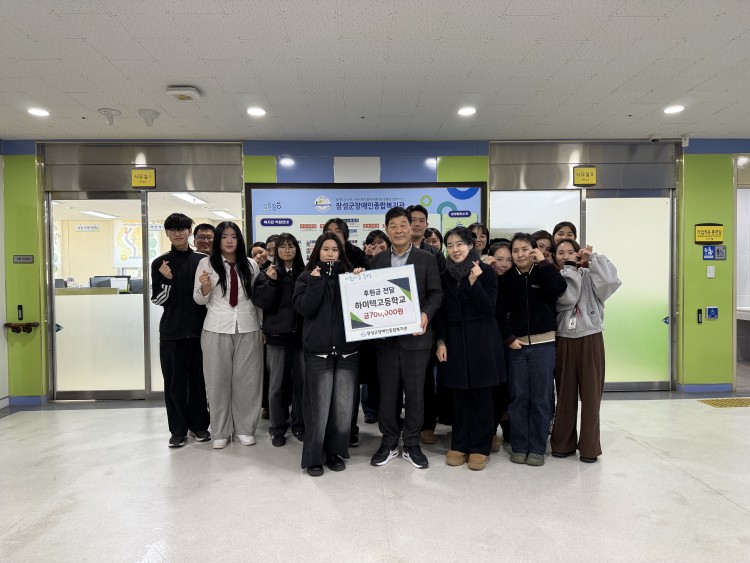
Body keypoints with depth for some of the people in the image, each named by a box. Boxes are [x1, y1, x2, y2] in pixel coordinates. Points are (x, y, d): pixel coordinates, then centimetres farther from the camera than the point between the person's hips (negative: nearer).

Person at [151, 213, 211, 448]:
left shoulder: (202, 261, 5)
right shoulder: (160, 263, 3)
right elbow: (157, 300, 0)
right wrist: (166, 279, -15)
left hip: (199, 329, 0)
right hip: (171, 331, 0)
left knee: (198, 378, 7)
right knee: (174, 381, 5)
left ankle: (199, 424, 21)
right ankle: (178, 429, 16)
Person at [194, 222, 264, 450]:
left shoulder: (251, 265, 6)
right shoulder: (206, 263, 1)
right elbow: (199, 300, 2)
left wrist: (263, 326, 9)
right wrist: (204, 287, -19)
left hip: (248, 329, 1)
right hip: (217, 330, -1)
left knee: (246, 379, 6)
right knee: (218, 380, 5)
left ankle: (245, 428, 20)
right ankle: (220, 431, 18)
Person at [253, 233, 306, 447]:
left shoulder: (305, 273, 5)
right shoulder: (268, 273, 4)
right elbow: (261, 302, -8)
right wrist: (271, 282, -17)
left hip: (301, 334, 1)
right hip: (277, 334, -1)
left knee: (301, 381, 6)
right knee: (277, 384, 5)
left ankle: (299, 425, 22)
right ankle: (278, 429, 17)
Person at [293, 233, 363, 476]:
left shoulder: (349, 275, 9)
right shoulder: (307, 277, 5)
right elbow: (304, 308, -9)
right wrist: (316, 281, -12)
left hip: (346, 348, 2)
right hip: (319, 349, -2)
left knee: (343, 406, 5)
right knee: (320, 406, 1)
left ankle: (335, 451, 22)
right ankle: (314, 457, 15)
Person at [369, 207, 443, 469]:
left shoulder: (427, 259, 1)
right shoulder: (378, 260, 10)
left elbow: (436, 293, -3)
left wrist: (426, 314, -20)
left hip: (415, 335, -2)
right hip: (386, 336, 3)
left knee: (415, 392, 6)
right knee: (387, 392, 10)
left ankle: (412, 444, 21)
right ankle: (389, 443, 24)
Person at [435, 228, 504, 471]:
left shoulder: (486, 272, -3)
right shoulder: (444, 276, 7)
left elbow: (489, 308, -10)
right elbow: (441, 312, 8)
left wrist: (474, 282, -20)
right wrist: (441, 341, -1)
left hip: (481, 341, -3)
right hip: (454, 341, 3)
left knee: (481, 395, 3)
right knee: (459, 395, 7)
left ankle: (479, 447, 14)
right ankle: (459, 445, 18)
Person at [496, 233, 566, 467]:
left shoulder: (543, 274, 4)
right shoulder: (506, 279, 5)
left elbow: (559, 288, -17)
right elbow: (500, 312, 1)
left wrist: (543, 262, -11)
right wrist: (509, 338, -8)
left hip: (543, 344, -1)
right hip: (516, 345, 1)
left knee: (540, 398, 3)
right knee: (518, 398, 5)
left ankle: (537, 449, 14)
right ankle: (519, 447, 15)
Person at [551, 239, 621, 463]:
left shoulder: (589, 276, 2)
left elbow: (610, 280, -19)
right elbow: (567, 299, -15)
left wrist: (593, 257, -9)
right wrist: (569, 269, -9)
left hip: (590, 340, -1)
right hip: (564, 341, 1)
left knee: (591, 394, 3)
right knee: (565, 394, 8)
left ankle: (589, 446, 14)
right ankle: (563, 443, 20)